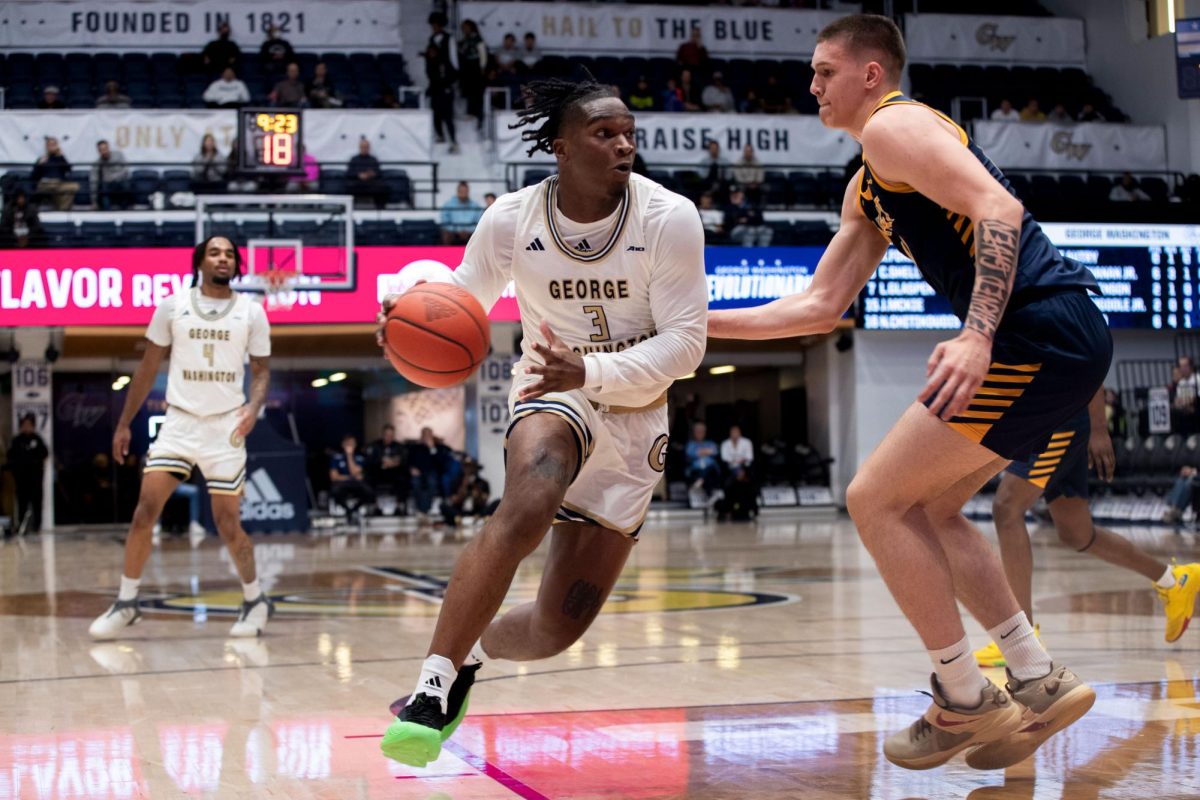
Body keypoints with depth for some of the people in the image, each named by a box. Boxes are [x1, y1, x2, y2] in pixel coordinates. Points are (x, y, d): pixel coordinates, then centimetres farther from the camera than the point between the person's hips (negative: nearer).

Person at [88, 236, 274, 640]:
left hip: (226, 425, -1)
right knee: (145, 509, -9)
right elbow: (148, 368, 8)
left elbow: (261, 370, 6)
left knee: (227, 523, 0)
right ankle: (126, 602, 3)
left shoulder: (251, 312, 1)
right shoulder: (173, 306, 1)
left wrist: (254, 406, -15)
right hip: (179, 421, 1)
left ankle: (255, 600, 21)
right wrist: (124, 423, 7)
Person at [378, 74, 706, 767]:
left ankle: (472, 651, 32)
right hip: (552, 393, -1)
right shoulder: (512, 221, -10)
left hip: (636, 417, 1)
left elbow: (685, 343, -15)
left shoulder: (669, 218, -15)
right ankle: (435, 681, -32)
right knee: (530, 503, -38)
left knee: (560, 627, -1)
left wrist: (590, 370, -30)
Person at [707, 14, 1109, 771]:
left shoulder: (894, 125, -4)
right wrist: (704, 323, 23)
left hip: (1040, 331, -10)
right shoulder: (866, 191, 26)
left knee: (877, 499, -5)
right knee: (925, 509, 18)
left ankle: (967, 701, 1)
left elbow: (997, 210, -18)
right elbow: (820, 306, 27)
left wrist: (976, 337, -28)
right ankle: (1040, 682, 15)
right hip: (1069, 337, 10)